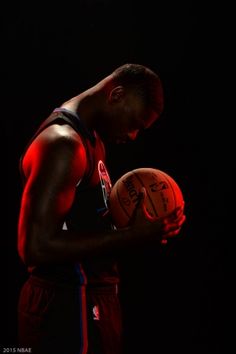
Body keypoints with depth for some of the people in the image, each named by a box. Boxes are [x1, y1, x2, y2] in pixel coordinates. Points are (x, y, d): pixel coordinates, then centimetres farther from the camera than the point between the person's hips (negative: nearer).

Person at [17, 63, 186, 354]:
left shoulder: (92, 140, 13)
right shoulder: (63, 143, -19)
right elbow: (36, 247, -26)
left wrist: (139, 229, 6)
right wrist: (133, 236, -24)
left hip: (90, 298, 10)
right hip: (67, 308, -10)